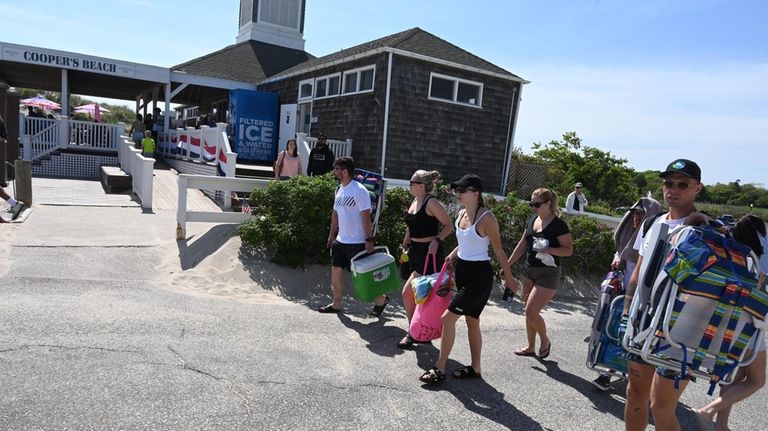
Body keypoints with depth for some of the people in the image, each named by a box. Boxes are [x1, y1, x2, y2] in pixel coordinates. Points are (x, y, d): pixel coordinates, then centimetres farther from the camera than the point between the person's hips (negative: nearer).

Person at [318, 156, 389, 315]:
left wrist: (369, 239, -20)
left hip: (357, 242, -8)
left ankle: (381, 299, 18)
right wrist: (332, 234, 18)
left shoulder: (359, 190, -16)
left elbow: (366, 216, -18)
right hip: (340, 240, 8)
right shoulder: (339, 189, 10)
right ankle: (336, 304, 22)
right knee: (336, 269, 9)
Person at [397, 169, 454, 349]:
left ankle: (413, 333, 7)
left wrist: (437, 240, -25)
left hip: (429, 254, -8)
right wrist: (406, 244, 20)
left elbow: (449, 226, -13)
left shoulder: (432, 203, -14)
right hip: (416, 253, 9)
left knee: (407, 292, -8)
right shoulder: (414, 202, 11)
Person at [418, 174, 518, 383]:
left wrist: (508, 276, -3)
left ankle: (440, 369, 4)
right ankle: (475, 368, 29)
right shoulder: (462, 214, 6)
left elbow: (498, 249, -10)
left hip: (479, 274, -8)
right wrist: (453, 256, 3)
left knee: (448, 317, -9)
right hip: (463, 271, 8)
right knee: (471, 320, 16)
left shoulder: (486, 218, -17)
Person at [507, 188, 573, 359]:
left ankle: (545, 341, 16)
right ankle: (531, 347, 26)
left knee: (531, 312, -10)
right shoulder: (531, 221, 8)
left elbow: (568, 250, -11)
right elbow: (522, 245, 14)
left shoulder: (558, 225, -13)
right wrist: (507, 265, 12)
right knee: (529, 312, 12)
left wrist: (548, 249, -26)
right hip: (530, 271, 7)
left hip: (548, 274, -7)